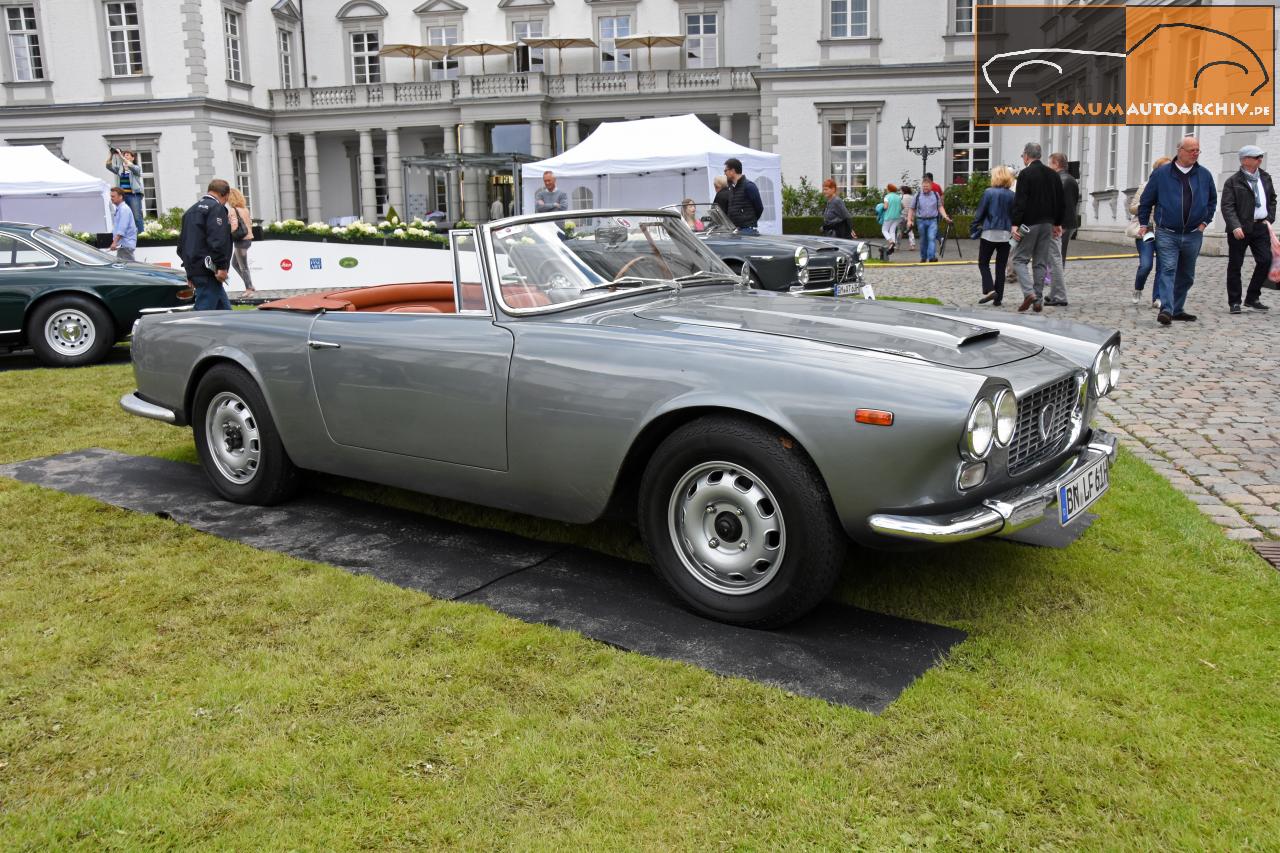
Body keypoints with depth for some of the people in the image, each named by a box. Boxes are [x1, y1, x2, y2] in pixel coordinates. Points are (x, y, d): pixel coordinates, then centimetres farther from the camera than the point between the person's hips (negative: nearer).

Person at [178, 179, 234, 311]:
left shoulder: (191, 210, 23)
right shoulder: (216, 208, -7)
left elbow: (181, 242, 25)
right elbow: (217, 240, -20)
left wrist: (190, 271, 26)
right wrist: (222, 266, -17)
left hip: (194, 269, 10)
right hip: (208, 270, -10)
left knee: (224, 308, 13)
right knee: (205, 310, -11)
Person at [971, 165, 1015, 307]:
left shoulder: (988, 192, -7)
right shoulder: (1012, 195, 1)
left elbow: (980, 213, -6)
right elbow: (1015, 216, 5)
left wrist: (975, 227, 5)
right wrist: (1013, 230, 15)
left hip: (989, 233, -3)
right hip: (1006, 234, 3)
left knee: (983, 263, 9)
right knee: (1001, 267, 8)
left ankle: (989, 290, -11)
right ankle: (998, 298, 8)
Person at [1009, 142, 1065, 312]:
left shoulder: (1025, 174, -9)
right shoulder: (1053, 175, 12)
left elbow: (1020, 202, -16)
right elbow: (1060, 202, 15)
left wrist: (1015, 224, -16)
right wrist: (1057, 223, 21)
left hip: (1029, 223, -6)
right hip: (1047, 224, 6)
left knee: (1019, 259, 1)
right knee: (1041, 262, 9)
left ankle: (1029, 293, -17)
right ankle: (1038, 300, 9)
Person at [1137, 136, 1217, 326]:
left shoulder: (1204, 175, 7)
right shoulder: (1161, 173, -1)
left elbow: (1212, 201, 20)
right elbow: (1146, 200, 6)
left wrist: (1205, 221, 11)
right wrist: (1143, 224, 4)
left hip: (1193, 235, 4)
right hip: (1167, 234, -4)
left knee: (1186, 275, 10)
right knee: (1167, 270, -16)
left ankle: (1177, 309, 21)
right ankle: (1166, 310, -23)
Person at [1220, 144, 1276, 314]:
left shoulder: (1265, 178, 12)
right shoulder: (1233, 182, -5)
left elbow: (1272, 199, 23)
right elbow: (1227, 206, -12)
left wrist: (1269, 218, 9)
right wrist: (1235, 226, -23)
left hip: (1261, 227, 5)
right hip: (1240, 229, -5)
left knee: (1265, 261, -1)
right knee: (1235, 265, 2)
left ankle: (1252, 298, 13)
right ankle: (1234, 302, 10)